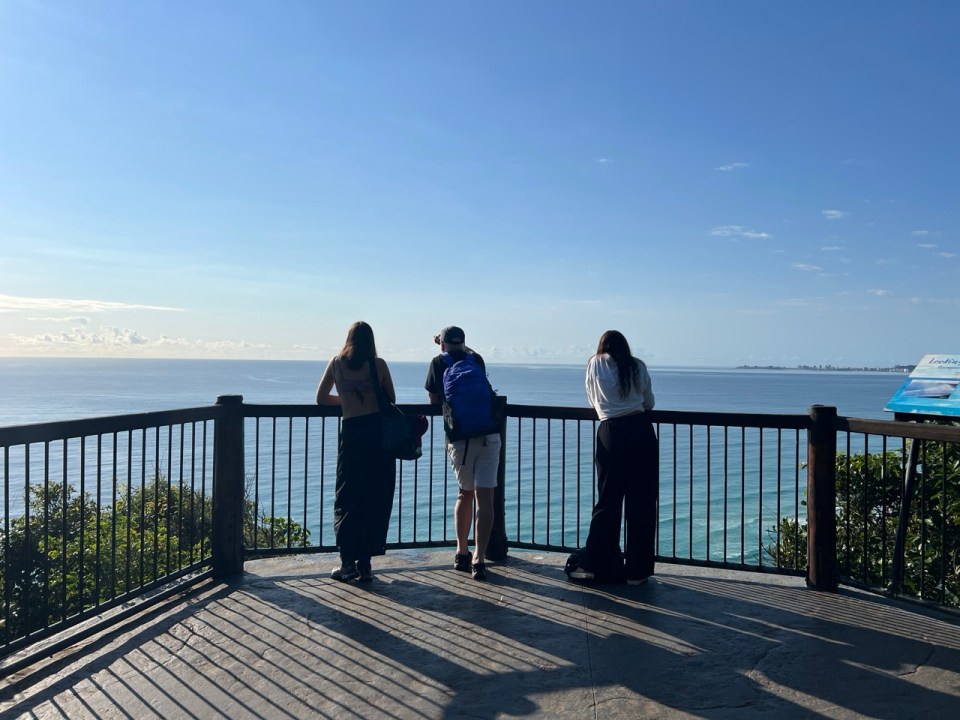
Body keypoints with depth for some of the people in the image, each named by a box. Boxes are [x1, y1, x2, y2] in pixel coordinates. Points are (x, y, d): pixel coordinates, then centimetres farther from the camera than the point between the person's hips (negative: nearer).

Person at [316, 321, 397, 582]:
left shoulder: (336, 363, 7)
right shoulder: (378, 364, 1)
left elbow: (321, 399, 14)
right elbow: (391, 399, 7)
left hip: (352, 433, 1)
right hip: (380, 433, 0)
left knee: (347, 501, 11)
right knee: (376, 501, 7)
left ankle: (348, 564, 11)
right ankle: (364, 564, 11)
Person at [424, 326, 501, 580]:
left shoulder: (438, 363, 7)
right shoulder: (476, 359, 13)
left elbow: (433, 400, 15)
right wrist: (459, 347, 48)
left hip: (459, 440, 0)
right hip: (488, 436, 0)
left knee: (465, 494, 19)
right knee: (484, 498, -2)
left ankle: (462, 554, 24)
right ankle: (479, 559, -9)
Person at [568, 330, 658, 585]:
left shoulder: (594, 364, 9)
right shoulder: (638, 366, 10)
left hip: (611, 433, 0)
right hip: (641, 431, 1)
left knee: (607, 500, 9)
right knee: (641, 502, 5)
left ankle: (591, 564, 13)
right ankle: (636, 571, 10)